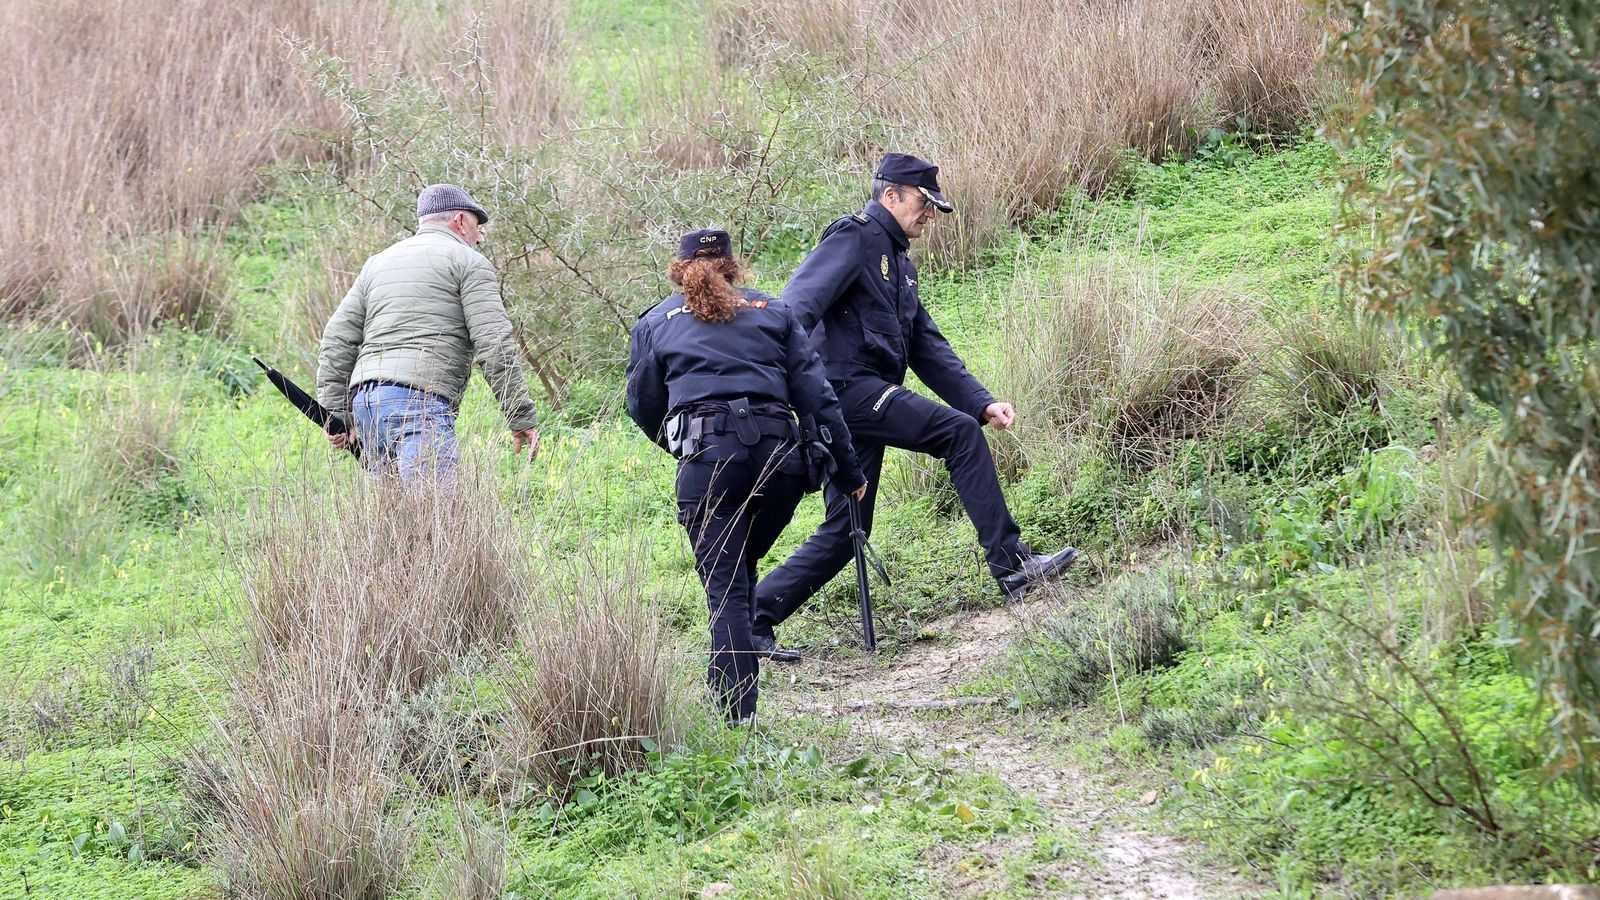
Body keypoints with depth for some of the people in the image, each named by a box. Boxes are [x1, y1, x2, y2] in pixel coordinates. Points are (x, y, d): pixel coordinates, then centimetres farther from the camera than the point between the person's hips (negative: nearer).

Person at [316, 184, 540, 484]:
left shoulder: (377, 263, 26)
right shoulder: (468, 261, 7)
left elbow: (337, 340, 19)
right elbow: (495, 346, -3)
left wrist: (336, 414, 18)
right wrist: (522, 419, -1)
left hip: (364, 402, 7)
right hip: (420, 402, -7)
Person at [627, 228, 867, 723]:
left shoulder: (655, 322, 18)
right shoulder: (773, 312, 20)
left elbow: (643, 406, 20)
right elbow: (815, 394, 14)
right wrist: (847, 470, 15)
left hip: (708, 458, -2)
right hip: (779, 453, 2)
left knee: (725, 588, -2)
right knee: (742, 568, 21)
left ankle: (736, 712, -10)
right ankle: (735, 677, 16)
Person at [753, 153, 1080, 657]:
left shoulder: (899, 263, 27)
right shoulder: (856, 238, -3)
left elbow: (929, 349, 24)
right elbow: (800, 303, -18)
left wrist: (981, 403, 12)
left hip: (868, 401, 10)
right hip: (848, 385, -10)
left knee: (844, 532, 7)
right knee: (959, 433, -18)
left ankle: (753, 619, 10)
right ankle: (1010, 566, -20)